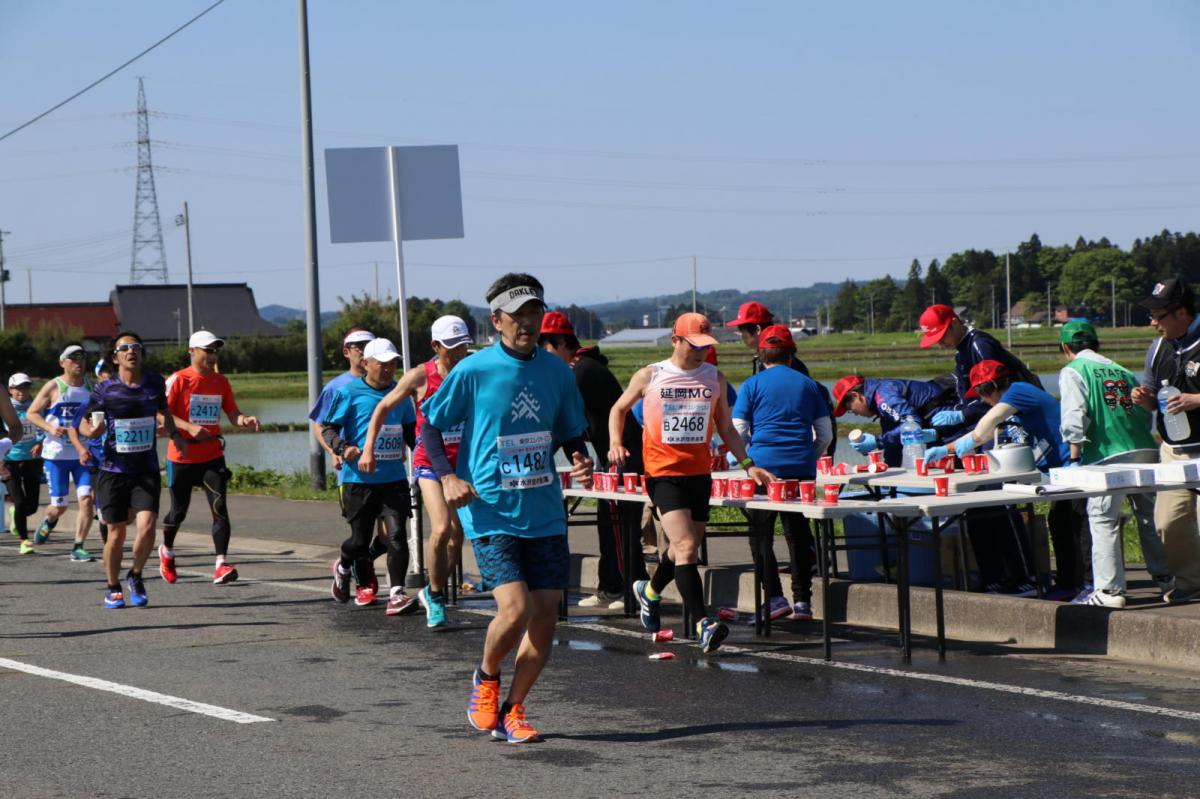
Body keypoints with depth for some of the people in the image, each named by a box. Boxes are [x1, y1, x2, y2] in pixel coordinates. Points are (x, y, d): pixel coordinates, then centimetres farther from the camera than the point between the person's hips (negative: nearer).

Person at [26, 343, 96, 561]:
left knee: (87, 500, -12)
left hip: (83, 454, 3)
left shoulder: (91, 388, 5)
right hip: (56, 454, -2)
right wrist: (49, 428, -17)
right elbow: (31, 413, 0)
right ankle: (49, 522, 39)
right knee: (59, 506, 2)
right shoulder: (53, 387, -4)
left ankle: (78, 547, -2)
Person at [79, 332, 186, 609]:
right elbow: (84, 424, 2)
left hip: (147, 471, 1)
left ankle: (136, 576, 12)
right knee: (116, 534, 3)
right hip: (114, 471, -1)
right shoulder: (105, 389, -6)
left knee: (146, 527, -15)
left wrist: (174, 434, 8)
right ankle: (113, 587, 25)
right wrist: (92, 430, -21)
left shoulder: (155, 383, 3)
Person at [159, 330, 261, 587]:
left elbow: (232, 413, 8)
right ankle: (167, 551, 39)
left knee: (220, 508, -13)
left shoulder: (221, 382, 7)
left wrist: (245, 420, -15)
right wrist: (189, 427, -27)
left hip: (212, 457, 3)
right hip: (182, 457, -3)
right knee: (179, 511, 10)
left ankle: (221, 565, -17)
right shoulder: (178, 380, -8)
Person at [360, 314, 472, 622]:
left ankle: (434, 592, 24)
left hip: (461, 464, 3)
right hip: (429, 462, -3)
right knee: (441, 530, -18)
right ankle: (435, 595, 2)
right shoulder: (420, 377, -7)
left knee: (456, 534, 3)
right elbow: (384, 407, 4)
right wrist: (368, 449, 0)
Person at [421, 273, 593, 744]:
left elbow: (571, 434, 18)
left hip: (545, 514, 5)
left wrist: (581, 461, -4)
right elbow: (430, 425, 2)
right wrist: (448, 477, -13)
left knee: (546, 616, 1)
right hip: (491, 514, -5)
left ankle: (511, 712, 17)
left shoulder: (556, 371, 6)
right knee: (516, 610, -17)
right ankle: (486, 679, 14)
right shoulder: (473, 371, -6)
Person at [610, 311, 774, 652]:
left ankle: (650, 591, 44)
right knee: (686, 546, -18)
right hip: (663, 473, -4)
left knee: (685, 548, 15)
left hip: (700, 473, 4)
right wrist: (615, 443, -4)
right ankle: (703, 623, -24)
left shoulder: (715, 378, 8)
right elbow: (619, 409, 14)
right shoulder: (649, 376, 0)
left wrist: (748, 465, 4)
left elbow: (726, 428, 14)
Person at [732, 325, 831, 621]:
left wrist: (745, 461, 17)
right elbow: (825, 434, 11)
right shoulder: (807, 385, 11)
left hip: (764, 466, -3)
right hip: (802, 469, 3)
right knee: (799, 534, 10)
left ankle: (775, 598, -5)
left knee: (761, 533, 4)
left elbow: (738, 432, -1)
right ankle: (802, 601, 7)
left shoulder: (753, 385, 2)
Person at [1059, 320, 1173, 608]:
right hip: (1144, 451, 6)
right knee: (1148, 515, 18)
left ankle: (1109, 590, -6)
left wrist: (1075, 457, -4)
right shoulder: (1122, 371, 20)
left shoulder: (1072, 372, 3)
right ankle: (1165, 578, 24)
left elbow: (1074, 417, -9)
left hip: (1108, 455, -5)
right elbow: (1145, 414, 18)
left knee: (1103, 520, -1)